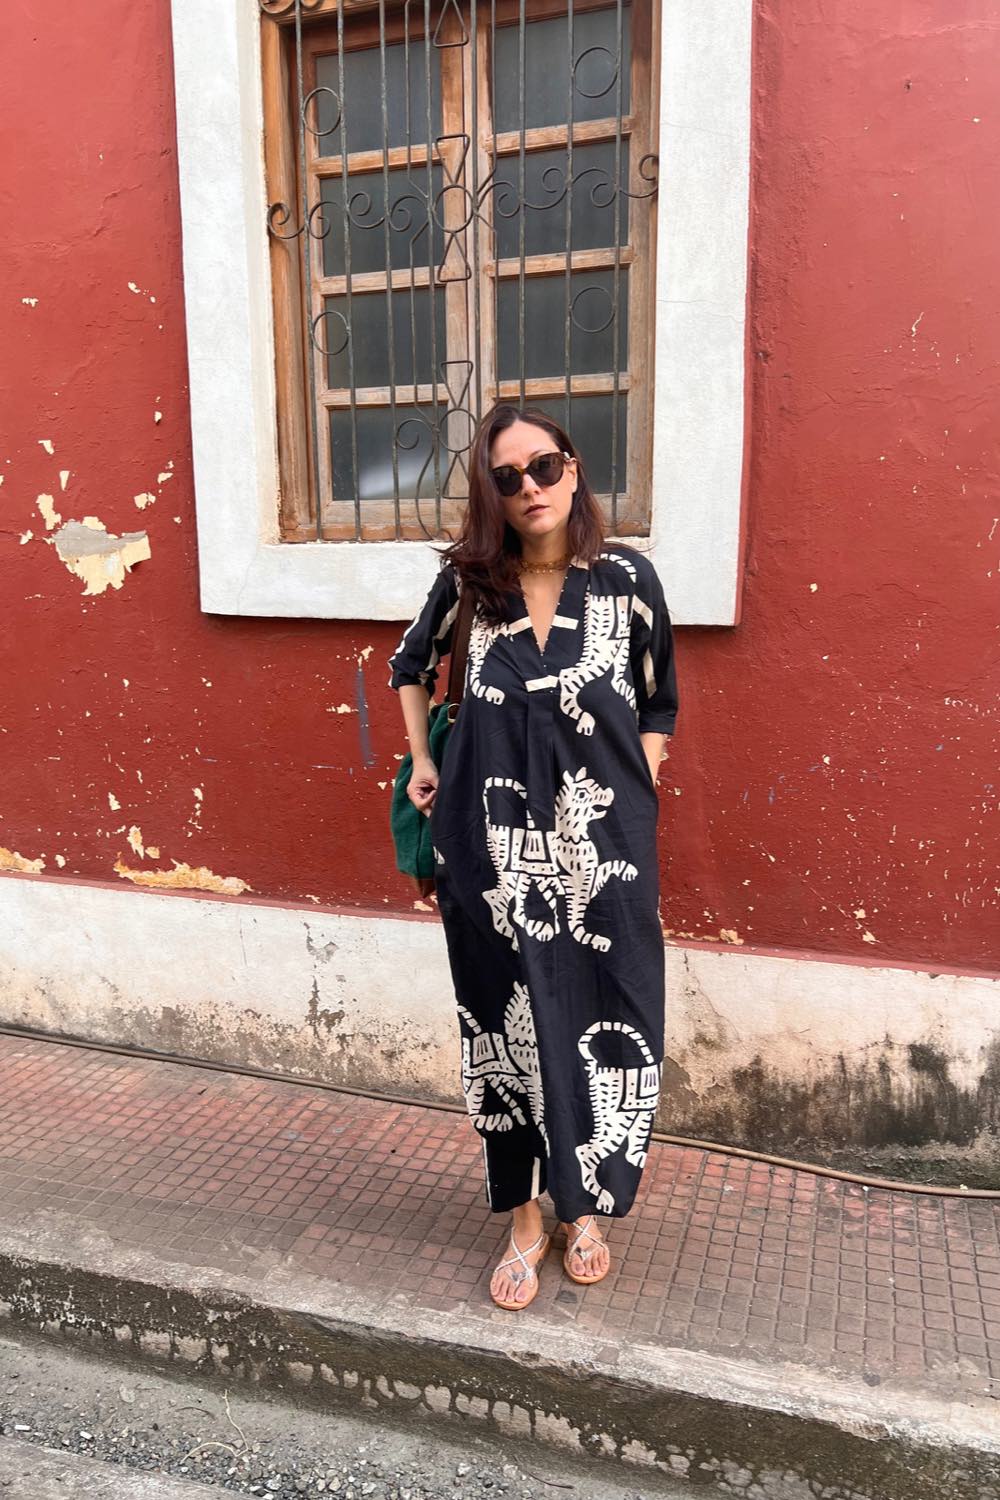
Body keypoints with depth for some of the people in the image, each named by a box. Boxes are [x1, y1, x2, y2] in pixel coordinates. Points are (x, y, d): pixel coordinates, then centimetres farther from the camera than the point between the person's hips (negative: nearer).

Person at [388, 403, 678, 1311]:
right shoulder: (469, 580, 2)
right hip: (492, 850, 1)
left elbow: (659, 705, 8)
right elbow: (411, 663, 20)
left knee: (602, 1028, 8)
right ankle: (525, 1223, 29)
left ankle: (585, 1209, 33)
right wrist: (421, 764, 14)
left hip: (602, 851, 0)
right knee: (505, 1028, 9)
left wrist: (631, 798, -1)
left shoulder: (625, 580, -1)